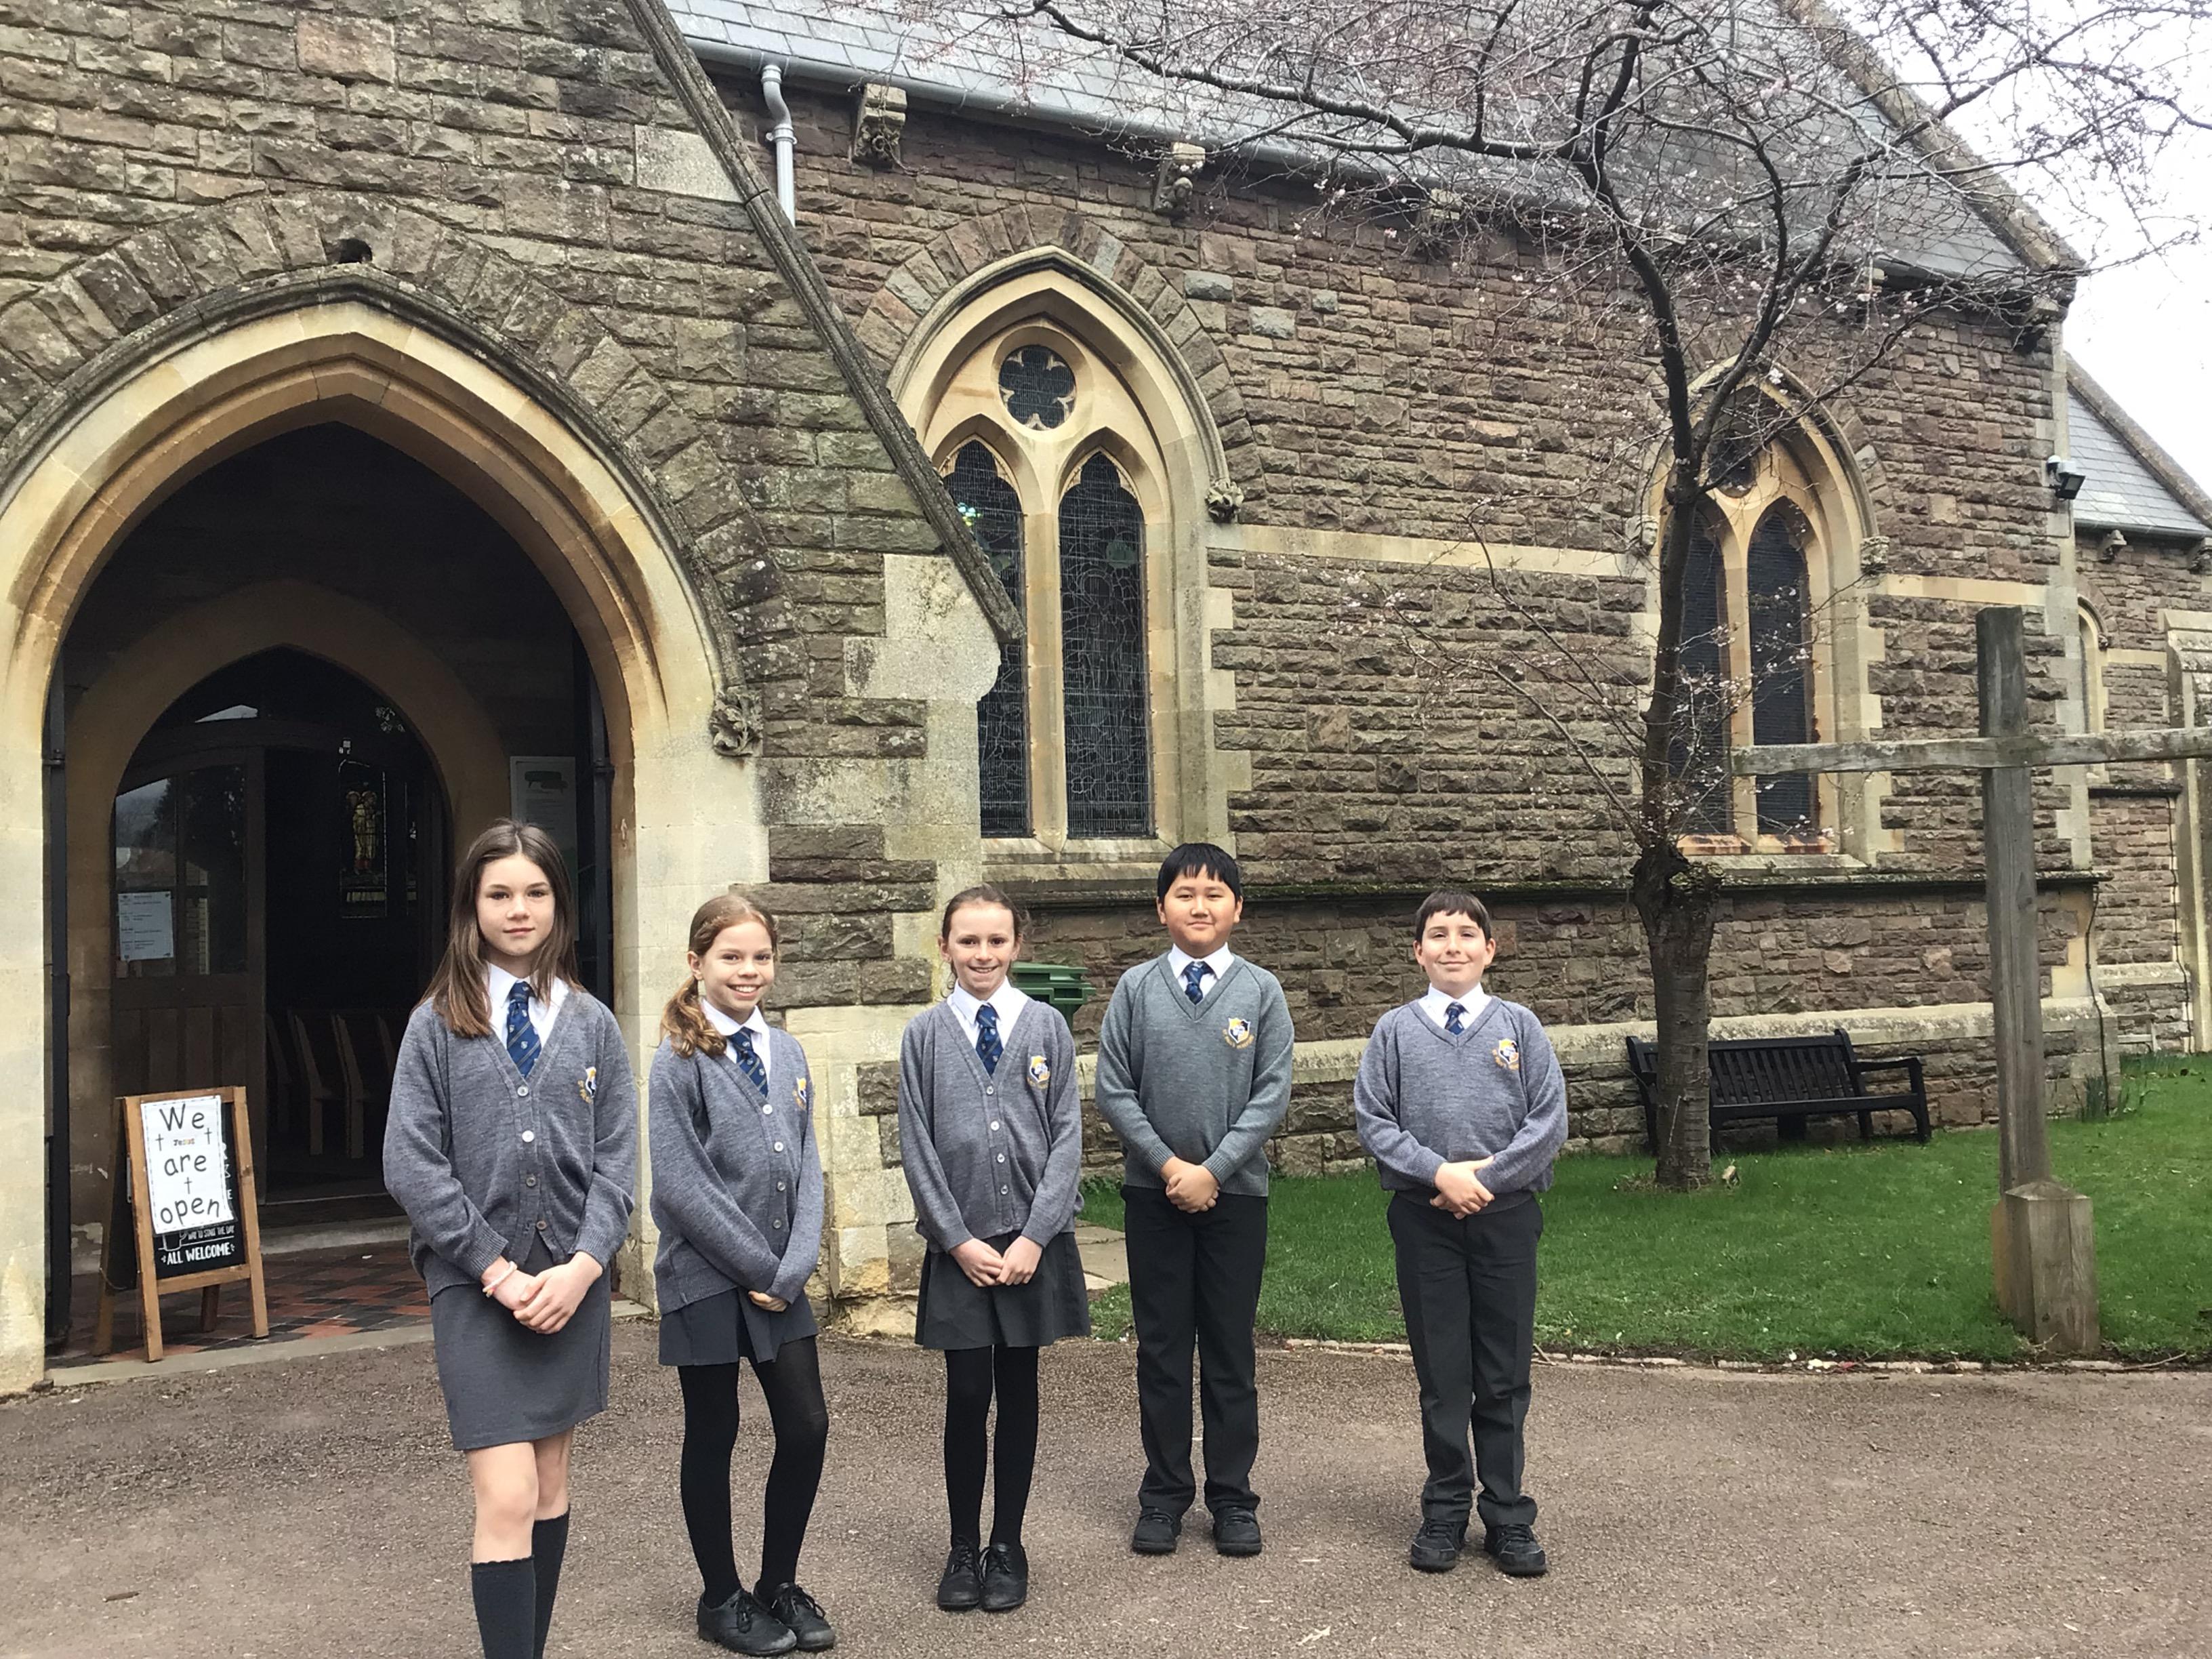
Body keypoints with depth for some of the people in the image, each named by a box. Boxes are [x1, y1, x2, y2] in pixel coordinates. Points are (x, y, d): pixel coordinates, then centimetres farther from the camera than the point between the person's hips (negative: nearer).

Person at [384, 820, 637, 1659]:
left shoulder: (591, 1024, 5)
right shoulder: (437, 1023, -1)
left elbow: (617, 1159, 2)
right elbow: (410, 1163, -7)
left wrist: (580, 1267, -12)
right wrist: (499, 1271, -12)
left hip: (571, 1282, 3)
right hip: (475, 1284, -3)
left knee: (550, 1484, 13)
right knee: (506, 1500, -9)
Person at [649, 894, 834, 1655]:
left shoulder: (787, 1052, 6)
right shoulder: (679, 1062, -10)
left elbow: (806, 1167, 5)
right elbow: (681, 1185, -15)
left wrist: (793, 1270, -7)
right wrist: (760, 1266, -14)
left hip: (780, 1280, 5)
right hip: (707, 1280, -5)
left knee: (808, 1427, 5)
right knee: (712, 1439, 8)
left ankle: (780, 1584, 25)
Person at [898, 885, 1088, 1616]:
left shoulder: (1046, 1026, 1)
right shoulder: (924, 1034, 1)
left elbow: (1067, 1136, -1)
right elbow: (917, 1148, 0)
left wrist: (1033, 1238, -9)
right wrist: (960, 1241, -6)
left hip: (1033, 1240, 0)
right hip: (959, 1245, 0)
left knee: (1019, 1391, 9)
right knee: (967, 1397, 3)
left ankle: (1008, 1547, 23)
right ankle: (963, 1549, 20)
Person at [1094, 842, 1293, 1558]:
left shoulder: (1261, 991, -2)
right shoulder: (1136, 988, -1)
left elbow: (1272, 1093, -5)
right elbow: (1113, 1090, -2)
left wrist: (1212, 1169, -12)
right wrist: (1167, 1164, -10)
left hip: (1235, 1191, 0)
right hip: (1154, 1192, 1)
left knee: (1230, 1350, 8)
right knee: (1161, 1347, 9)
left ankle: (1232, 1497, 20)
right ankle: (1164, 1493, 21)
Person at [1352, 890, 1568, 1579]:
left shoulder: (1519, 1027, 3)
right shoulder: (1395, 1031, 3)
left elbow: (1550, 1121, -2)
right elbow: (1372, 1119, -1)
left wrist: (1484, 1175, -11)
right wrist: (1440, 1173, -12)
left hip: (1506, 1213, 0)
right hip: (1424, 1218, 0)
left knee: (1504, 1375, 6)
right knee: (1441, 1374, 7)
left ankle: (1508, 1519, 18)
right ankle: (1445, 1514, 21)